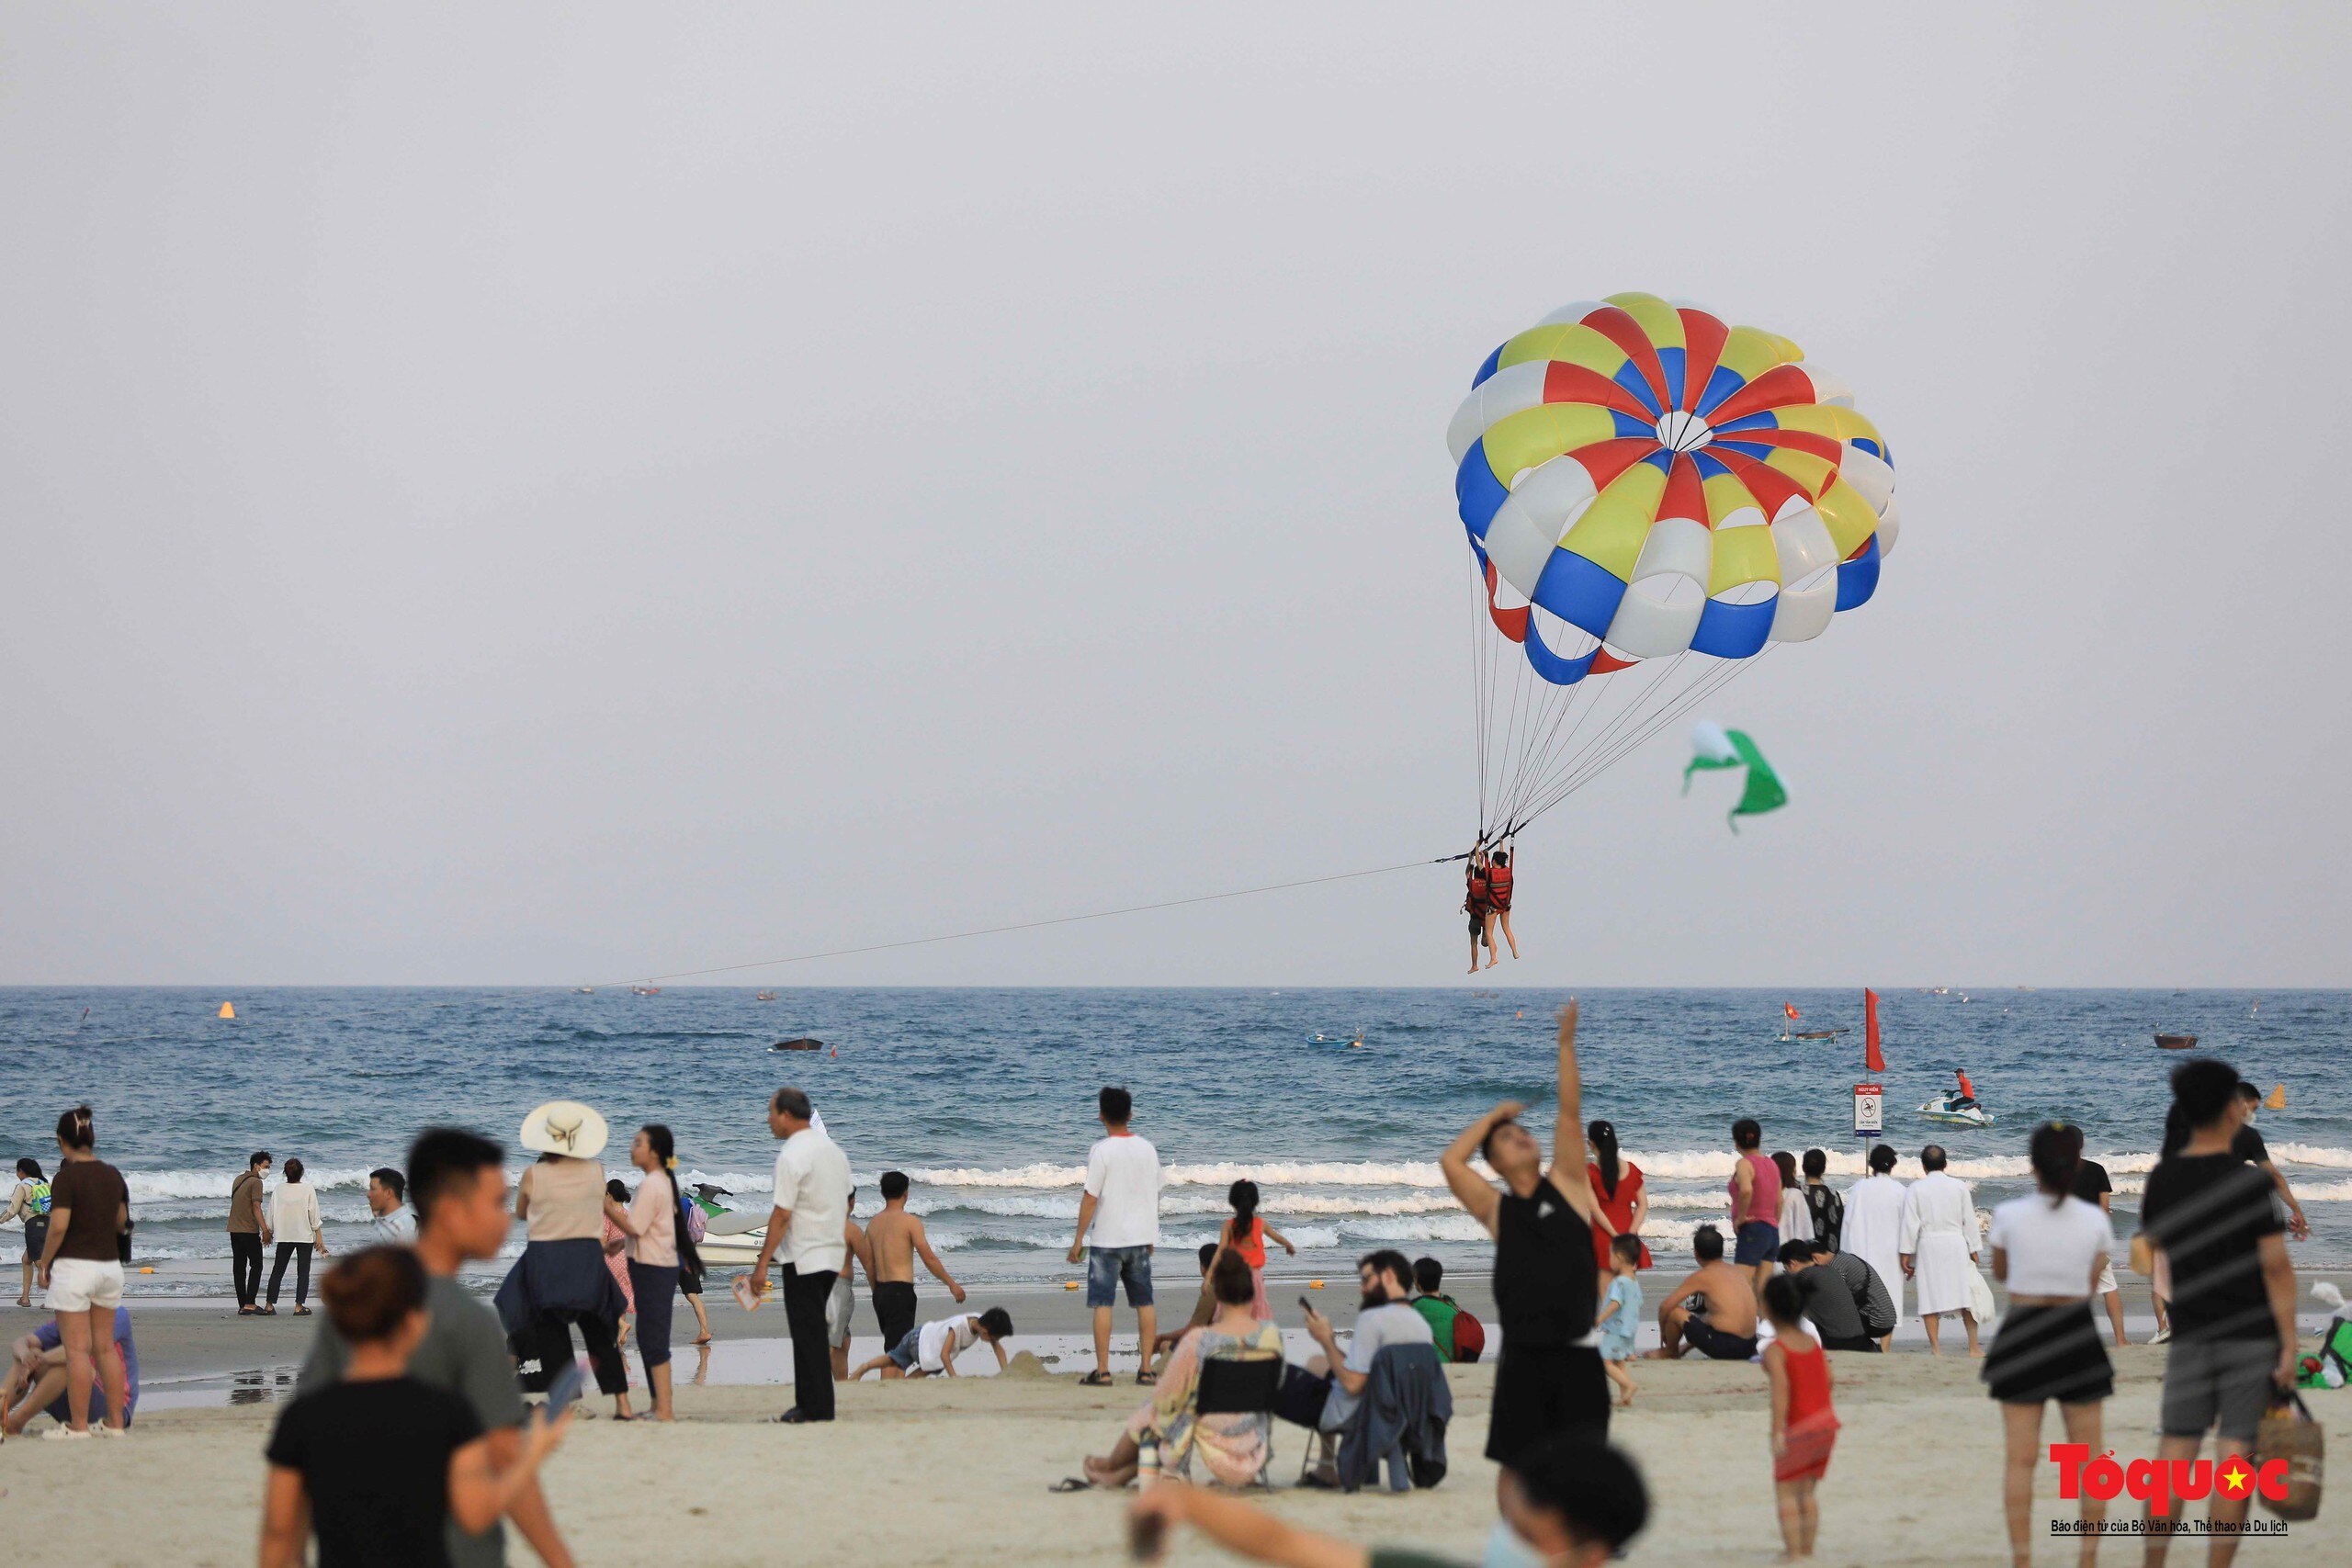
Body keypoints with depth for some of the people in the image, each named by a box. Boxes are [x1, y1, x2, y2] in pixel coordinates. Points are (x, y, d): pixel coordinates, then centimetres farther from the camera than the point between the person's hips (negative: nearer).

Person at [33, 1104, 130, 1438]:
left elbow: (59, 1225, -19)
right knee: (106, 1347, 12)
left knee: (77, 1350, -3)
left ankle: (78, 1426, -2)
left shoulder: (67, 1177, -13)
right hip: (110, 1266, 7)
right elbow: (122, 1222, 15)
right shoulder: (112, 1175, 7)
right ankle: (115, 1422, 13)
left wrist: (44, 1264, -8)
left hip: (74, 1267, -6)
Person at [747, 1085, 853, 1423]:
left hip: (803, 1256, -9)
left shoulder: (792, 1156, -15)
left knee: (808, 1334, -4)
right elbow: (845, 1206, 18)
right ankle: (810, 1403, 17)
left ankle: (816, 1408, -3)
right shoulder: (834, 1151, 12)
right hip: (833, 1254, 9)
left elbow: (782, 1215, -18)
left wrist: (762, 1263, -16)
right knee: (813, 1330, 14)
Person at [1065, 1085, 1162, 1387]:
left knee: (1102, 1304, -1)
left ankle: (1102, 1371, -3)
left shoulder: (1102, 1150, -12)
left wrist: (1079, 1239, -7)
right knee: (1144, 1302, 10)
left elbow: (1090, 1198, -13)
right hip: (1141, 1237, 5)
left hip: (1108, 1239, -5)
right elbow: (1155, 1194, 12)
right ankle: (1145, 1368, 10)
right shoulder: (1147, 1149, 5)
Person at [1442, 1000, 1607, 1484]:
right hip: (1523, 1356, 0)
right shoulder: (1496, 1208, 7)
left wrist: (1566, 1044, -5)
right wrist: (1494, 1116, 7)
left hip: (1577, 1354, 0)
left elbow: (1570, 1114, 1)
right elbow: (1450, 1162, -5)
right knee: (1515, 1462, 5)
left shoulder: (1566, 1186, 8)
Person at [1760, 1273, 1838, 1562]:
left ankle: (1794, 1554, -4)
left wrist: (1778, 1431, -27)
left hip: (1799, 1429, -7)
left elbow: (1781, 1388, -24)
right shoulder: (1813, 1342, 8)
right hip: (1826, 1423, 7)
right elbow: (1827, 1378, 12)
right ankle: (1807, 1548, 19)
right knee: (1807, 1492, 17)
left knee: (1786, 1492, 1)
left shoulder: (1774, 1350, -14)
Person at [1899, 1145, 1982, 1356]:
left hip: (1928, 1245, -1)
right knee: (1966, 1295, 7)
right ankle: (1973, 1347, 6)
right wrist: (1973, 1250, 10)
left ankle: (1935, 1347, 1)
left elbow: (1910, 1224, -3)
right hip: (1956, 1243, 1)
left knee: (1930, 1297, 3)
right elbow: (1969, 1221, 3)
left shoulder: (1916, 1188, -2)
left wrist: (1906, 1254, 1)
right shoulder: (1959, 1186, 2)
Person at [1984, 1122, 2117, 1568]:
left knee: (2021, 1459, 3)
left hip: (2022, 1332, -1)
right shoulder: (2095, 1219, -4)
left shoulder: (2009, 1215, -6)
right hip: (2076, 1337, 1)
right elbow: (2092, 1284, 3)